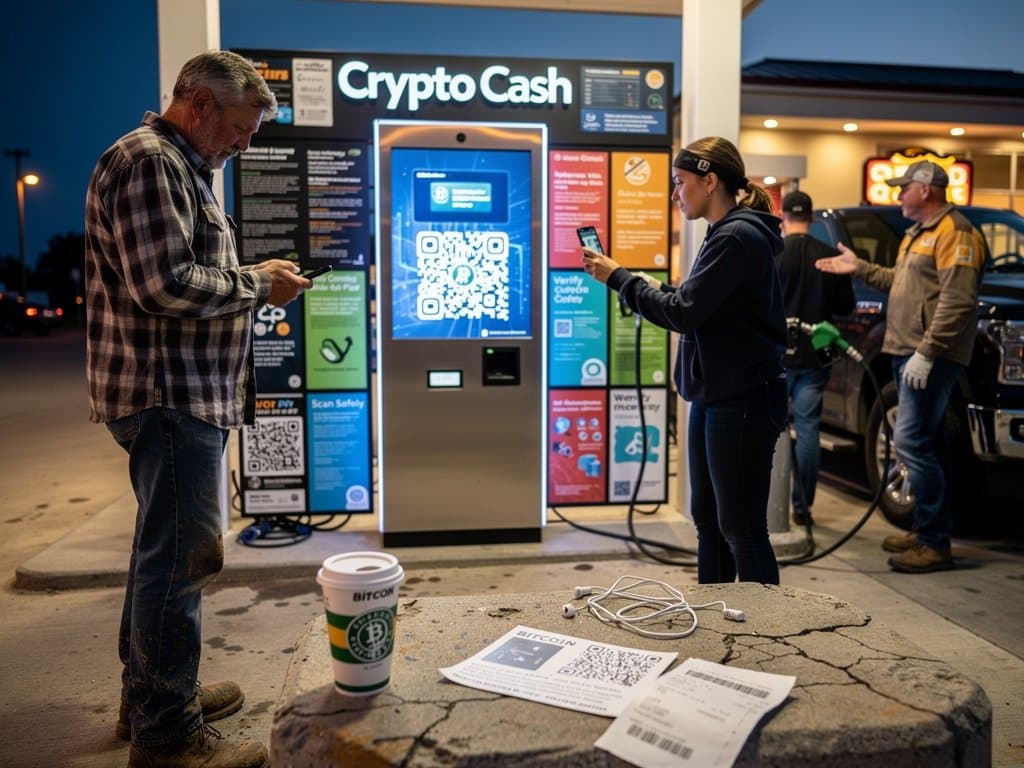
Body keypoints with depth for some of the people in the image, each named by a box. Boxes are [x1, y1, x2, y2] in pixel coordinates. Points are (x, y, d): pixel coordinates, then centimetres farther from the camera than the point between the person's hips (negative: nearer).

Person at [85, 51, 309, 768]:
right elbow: (164, 285, -23)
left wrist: (251, 275, 11)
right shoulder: (149, 161, -13)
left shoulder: (178, 166, 21)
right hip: (169, 392, -11)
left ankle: (149, 695, 33)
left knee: (163, 550, 18)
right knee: (180, 557, -5)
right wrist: (257, 286, -12)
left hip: (181, 393, 11)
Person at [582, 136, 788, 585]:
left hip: (742, 401, -10)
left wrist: (619, 278, -11)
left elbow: (685, 313, -21)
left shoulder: (738, 238, -17)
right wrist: (650, 287, 5)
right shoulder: (726, 234, 15)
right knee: (707, 517, 17)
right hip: (715, 397, 11)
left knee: (741, 528, -1)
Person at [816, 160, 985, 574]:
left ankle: (935, 544, -5)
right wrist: (859, 268, 24)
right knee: (922, 445, 13)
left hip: (930, 357, -10)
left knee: (911, 442, -12)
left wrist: (927, 352, -24)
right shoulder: (917, 234, 20)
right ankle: (928, 531, 22)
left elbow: (957, 301, -20)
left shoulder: (954, 231, -12)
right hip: (906, 352, 10)